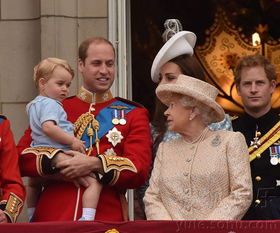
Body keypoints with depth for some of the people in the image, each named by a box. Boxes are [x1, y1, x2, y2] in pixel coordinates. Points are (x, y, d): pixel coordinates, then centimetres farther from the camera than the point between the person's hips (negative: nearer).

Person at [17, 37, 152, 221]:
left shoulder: (134, 114, 12)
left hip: (108, 219, -1)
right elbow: (21, 157, 7)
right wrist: (57, 160, -10)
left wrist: (94, 164, -12)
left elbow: (140, 171, 1)